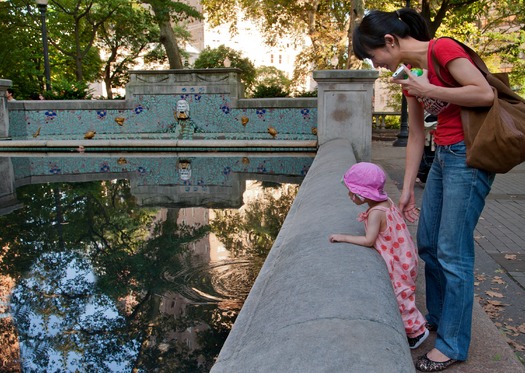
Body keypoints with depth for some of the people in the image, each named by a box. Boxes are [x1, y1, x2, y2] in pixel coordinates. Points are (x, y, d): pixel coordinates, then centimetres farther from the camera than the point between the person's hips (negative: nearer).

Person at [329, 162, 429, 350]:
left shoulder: (376, 213, -27)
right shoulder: (385, 201, 0)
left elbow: (369, 240, -27)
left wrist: (343, 237, -22)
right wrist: (368, 217, 2)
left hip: (398, 262, -9)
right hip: (401, 256, 9)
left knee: (399, 296, 5)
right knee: (399, 294, 21)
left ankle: (416, 331, 21)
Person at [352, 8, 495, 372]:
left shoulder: (442, 49, -14)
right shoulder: (409, 72, 10)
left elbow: (485, 94, -22)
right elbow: (416, 136, 11)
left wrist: (428, 90, -18)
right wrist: (407, 189, 10)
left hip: (469, 157, -9)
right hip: (443, 156, 9)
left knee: (452, 253, -3)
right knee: (428, 244, 15)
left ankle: (453, 343, 14)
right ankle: (438, 319, 34)